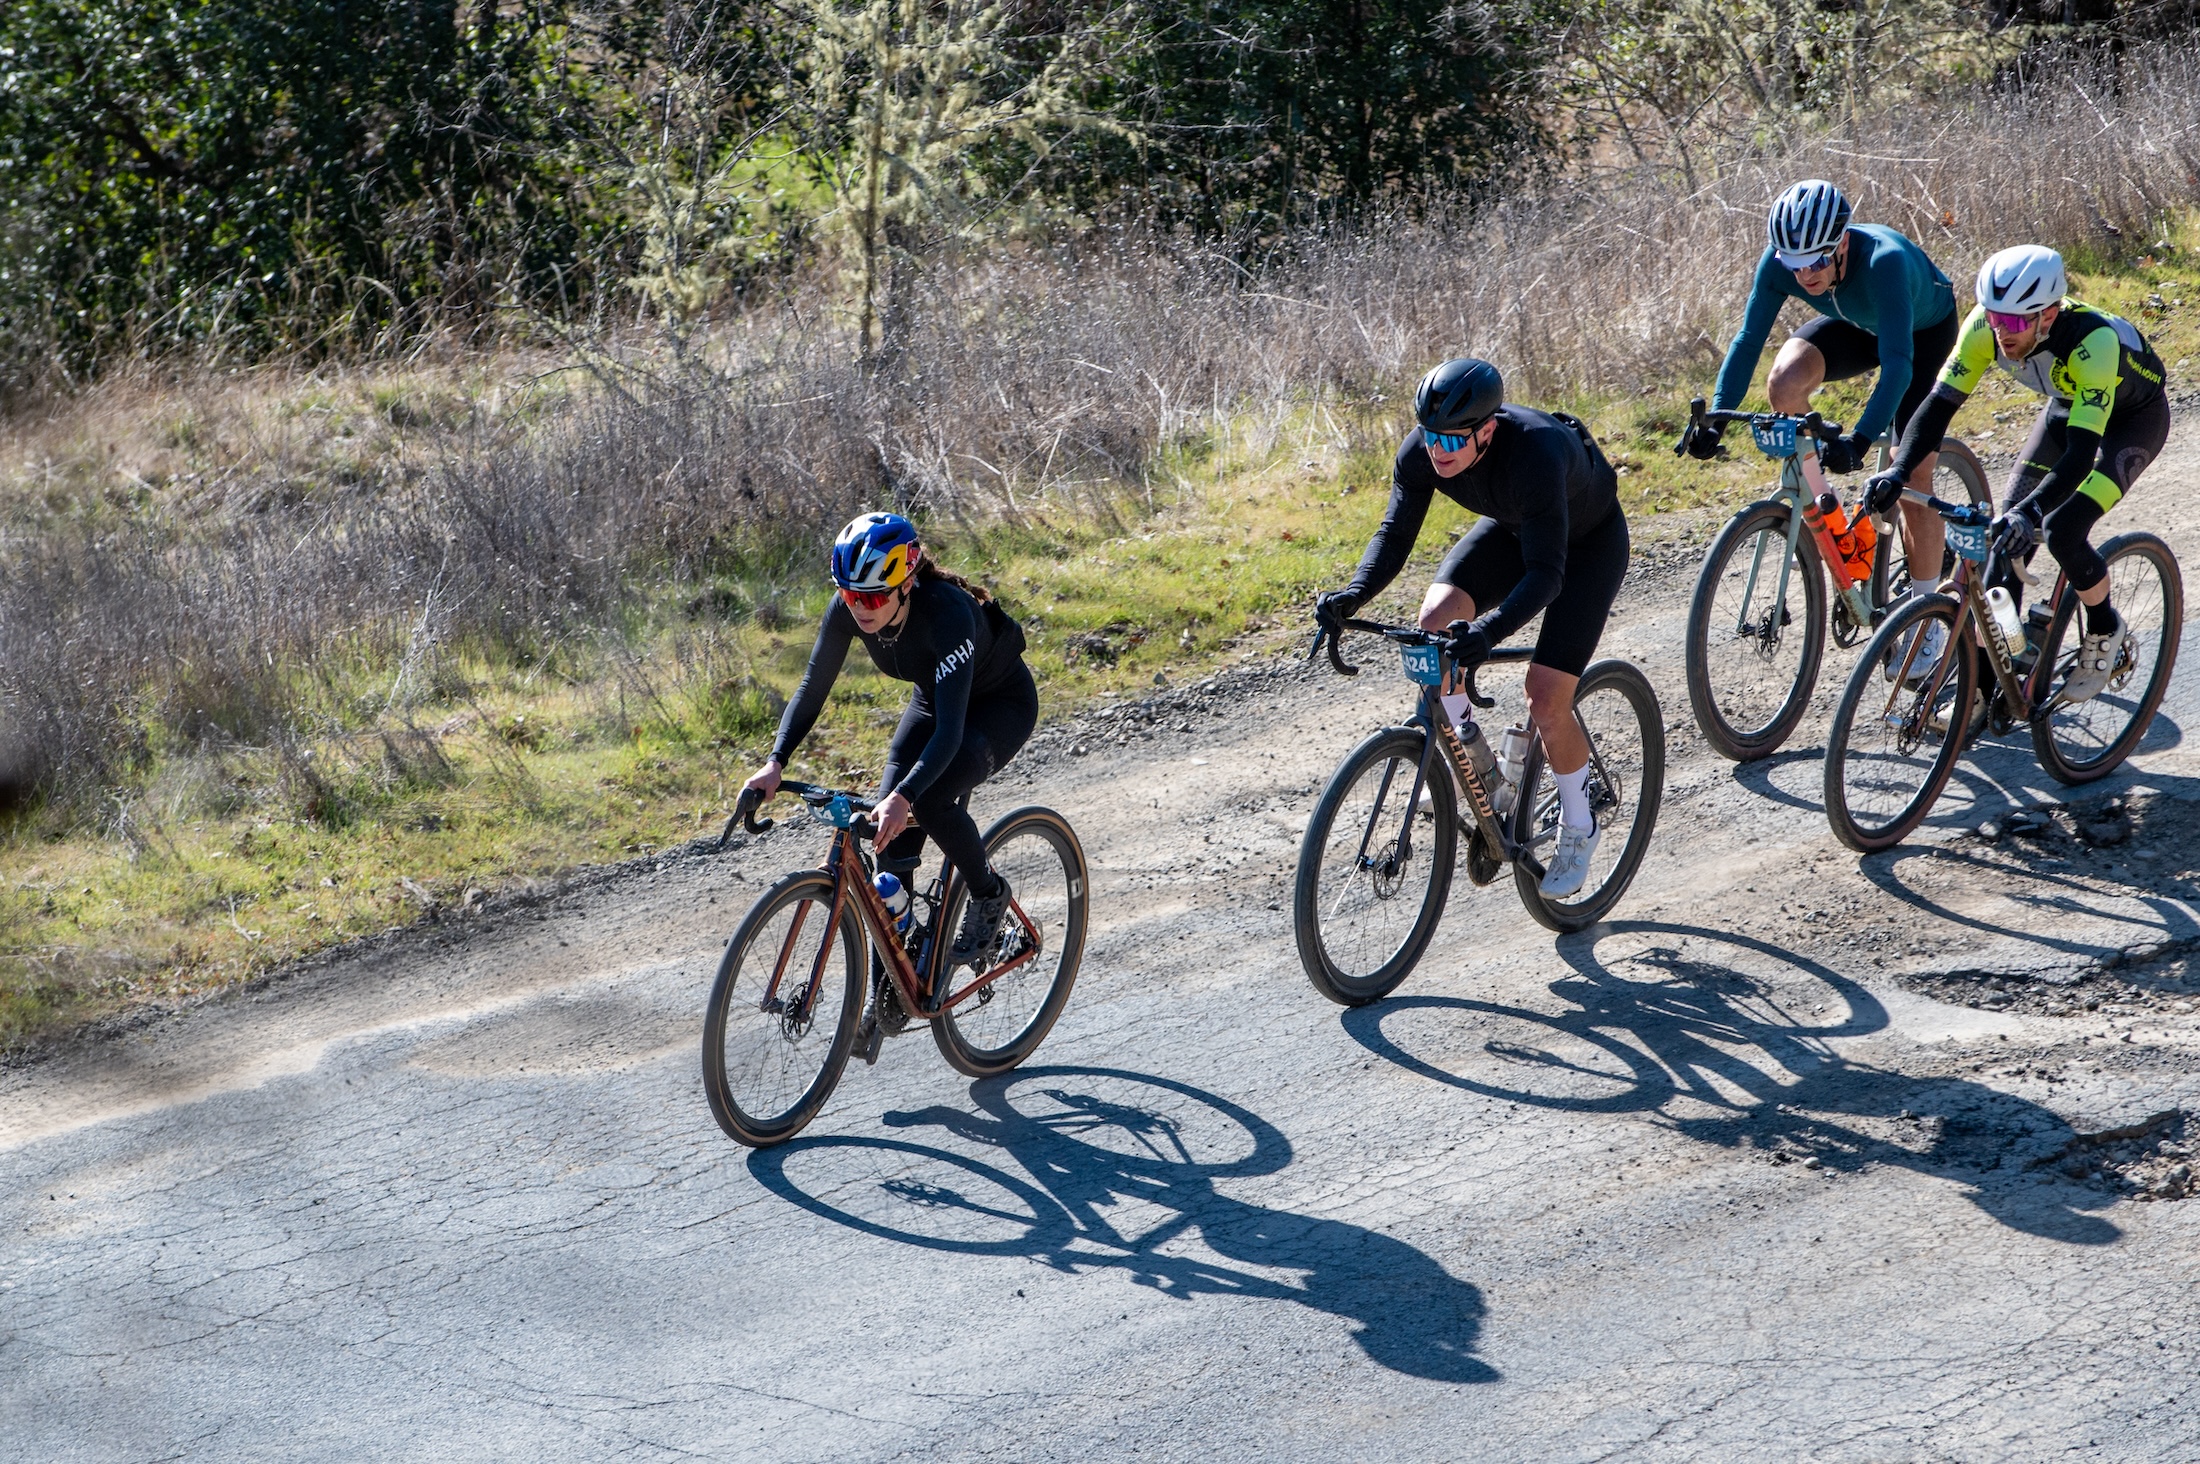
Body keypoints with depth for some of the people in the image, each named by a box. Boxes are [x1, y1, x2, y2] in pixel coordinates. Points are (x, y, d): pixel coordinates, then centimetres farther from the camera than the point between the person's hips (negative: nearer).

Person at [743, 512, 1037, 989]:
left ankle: (989, 895, 0)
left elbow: (950, 729, -44)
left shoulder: (947, 613, -39)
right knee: (889, 829, -12)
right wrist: (775, 763, -28)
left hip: (1003, 703, -6)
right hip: (935, 697, 6)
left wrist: (904, 797, -56)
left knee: (929, 799, -29)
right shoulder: (847, 609, -23)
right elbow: (812, 687, -14)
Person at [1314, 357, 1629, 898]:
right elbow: (1396, 532, -20)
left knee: (1546, 701, -14)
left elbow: (1545, 573, -44)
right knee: (1435, 622, -20)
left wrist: (1489, 630, -58)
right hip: (1512, 528, 6)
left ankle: (1578, 827, 12)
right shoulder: (1421, 451, -26)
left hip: (1588, 540, -6)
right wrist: (1355, 593, -39)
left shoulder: (1535, 454, -42)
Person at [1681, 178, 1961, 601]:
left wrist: (1860, 441, -60)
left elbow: (1898, 363, -48)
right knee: (1785, 382, -28)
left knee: (1914, 474, -11)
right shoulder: (1780, 261, -30)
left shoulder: (1885, 261, -43)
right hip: (1858, 325, 4)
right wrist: (1716, 418, -38)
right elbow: (1748, 339, -25)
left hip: (1924, 329, -4)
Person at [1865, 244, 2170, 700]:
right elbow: (1939, 404, -25)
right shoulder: (1986, 325, -28)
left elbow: (2081, 453, -47)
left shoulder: (2093, 342, -42)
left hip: (2135, 416, -6)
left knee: (2063, 532, -22)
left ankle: (2104, 631, 7)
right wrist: (1897, 472, -41)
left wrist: (2032, 511, -61)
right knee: (2007, 532, -6)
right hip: (2066, 405, 6)